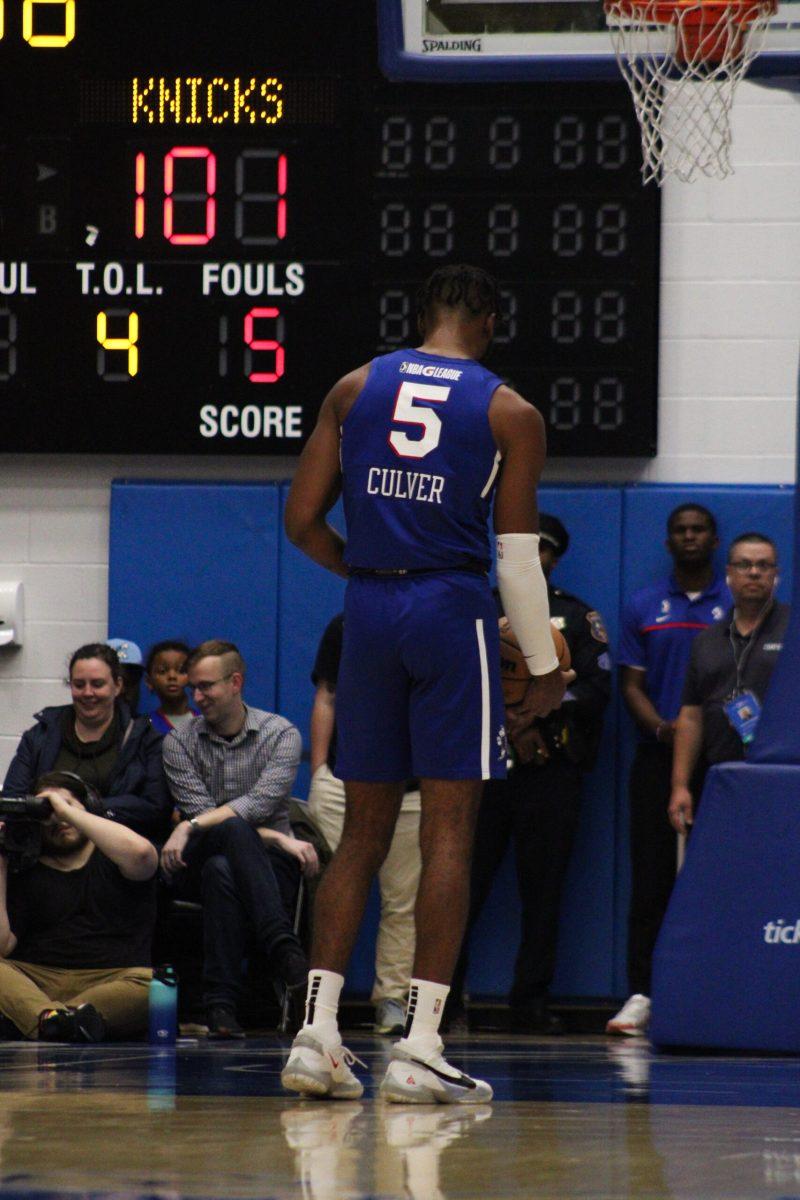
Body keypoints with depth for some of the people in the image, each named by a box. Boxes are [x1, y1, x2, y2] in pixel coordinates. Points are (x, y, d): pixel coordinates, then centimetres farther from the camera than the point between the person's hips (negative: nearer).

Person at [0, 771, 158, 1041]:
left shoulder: (110, 860, 14)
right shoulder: (25, 874, 19)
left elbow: (139, 852, -14)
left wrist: (68, 811, -4)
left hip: (112, 980, -1)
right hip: (37, 982, 1)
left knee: (151, 983, -34)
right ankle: (50, 1017, -56)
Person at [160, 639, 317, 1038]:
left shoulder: (281, 735, 3)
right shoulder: (179, 743, 8)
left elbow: (262, 803, -14)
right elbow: (202, 813, -5)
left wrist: (190, 826, -25)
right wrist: (280, 839, -16)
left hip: (266, 865, 0)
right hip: (198, 866, 0)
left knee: (221, 869, -38)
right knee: (231, 830, -37)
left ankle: (221, 1003, -44)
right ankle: (284, 948, -54)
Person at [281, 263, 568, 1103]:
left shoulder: (354, 390, 8)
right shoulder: (510, 415, 0)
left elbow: (302, 521, 6)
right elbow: (518, 557, -2)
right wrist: (545, 669, 7)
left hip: (369, 610, 4)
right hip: (453, 608, -4)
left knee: (363, 831, 11)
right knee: (449, 833, -1)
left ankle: (316, 1033, 4)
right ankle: (419, 1048, -6)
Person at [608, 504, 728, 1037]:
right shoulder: (645, 607, 13)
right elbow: (632, 684, 10)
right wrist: (661, 727, -9)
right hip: (660, 755, 1)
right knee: (651, 878, -4)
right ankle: (641, 996, -5)